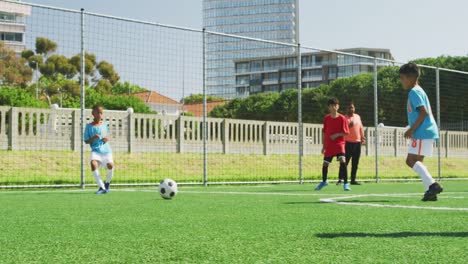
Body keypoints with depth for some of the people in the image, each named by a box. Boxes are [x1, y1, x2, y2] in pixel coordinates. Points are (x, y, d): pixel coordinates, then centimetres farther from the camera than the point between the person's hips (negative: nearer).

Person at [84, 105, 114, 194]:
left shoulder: (104, 124, 12)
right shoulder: (89, 126, 5)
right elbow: (86, 141, 6)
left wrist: (107, 139, 0)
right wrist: (93, 138, -13)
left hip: (106, 149, 2)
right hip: (96, 150, -2)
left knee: (110, 164, -24)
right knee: (93, 164, -30)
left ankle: (107, 182, 9)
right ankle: (101, 187, -19)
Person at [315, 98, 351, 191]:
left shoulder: (342, 118, -5)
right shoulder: (326, 118, 5)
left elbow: (346, 132, -5)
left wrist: (337, 134, -21)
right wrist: (324, 146, 12)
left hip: (339, 144, -4)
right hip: (329, 145, 4)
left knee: (342, 161, -23)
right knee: (325, 163, 10)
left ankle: (346, 184, -16)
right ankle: (324, 181, 37)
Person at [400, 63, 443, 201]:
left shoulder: (414, 92, -11)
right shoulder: (419, 91, 21)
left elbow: (424, 112, -20)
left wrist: (412, 129, -17)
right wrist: (413, 130, 22)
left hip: (422, 133, -11)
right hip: (427, 132, 11)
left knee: (411, 160, -13)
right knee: (417, 162, 12)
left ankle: (432, 184, -20)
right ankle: (430, 191, 8)